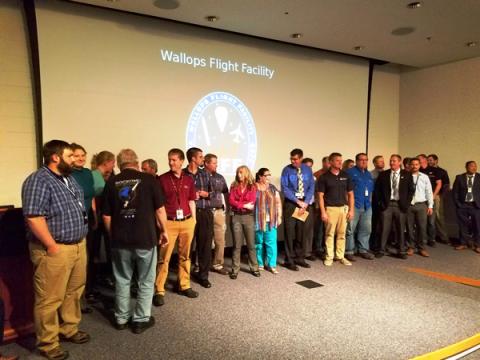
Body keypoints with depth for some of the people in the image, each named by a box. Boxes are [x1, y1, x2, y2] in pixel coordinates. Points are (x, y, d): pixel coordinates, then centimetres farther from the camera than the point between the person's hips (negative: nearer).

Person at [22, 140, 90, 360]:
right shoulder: (38, 181, -16)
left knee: (74, 292, 19)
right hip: (55, 250, -8)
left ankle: (69, 329, 35)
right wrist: (52, 246, -19)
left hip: (78, 245, 9)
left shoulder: (69, 178, 13)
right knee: (50, 299, 3)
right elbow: (33, 217, -22)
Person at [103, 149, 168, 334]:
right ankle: (141, 319, 16)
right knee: (145, 281, 11)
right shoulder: (149, 179, -7)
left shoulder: (111, 182, 0)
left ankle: (121, 319, 25)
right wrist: (164, 231, 6)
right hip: (145, 238, -3)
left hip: (120, 240, 3)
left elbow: (106, 216, 3)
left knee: (122, 280, 16)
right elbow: (160, 209, -7)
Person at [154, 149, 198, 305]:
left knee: (185, 255, 13)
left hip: (187, 221, 4)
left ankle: (184, 286, 25)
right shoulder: (162, 179, -3)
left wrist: (194, 219, 11)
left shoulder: (189, 180, 8)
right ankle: (159, 291, 4)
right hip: (169, 222, -4)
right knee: (164, 257, -2)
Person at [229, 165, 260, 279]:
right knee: (237, 245, 3)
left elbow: (252, 202, -7)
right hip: (236, 217, 1)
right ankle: (235, 269, 9)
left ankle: (254, 268, 16)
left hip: (249, 217, -1)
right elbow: (231, 201, -3)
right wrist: (244, 205, -12)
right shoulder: (234, 186, 8)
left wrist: (238, 204, -8)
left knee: (251, 244, 5)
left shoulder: (252, 187, 3)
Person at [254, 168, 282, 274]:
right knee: (259, 243, 7)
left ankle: (272, 265, 5)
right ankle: (260, 264, 19)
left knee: (271, 243, -1)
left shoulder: (272, 188, 9)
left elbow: (278, 203, 11)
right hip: (258, 221, -2)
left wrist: (279, 216, 5)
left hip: (271, 221, 2)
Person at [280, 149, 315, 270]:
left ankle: (299, 258, 21)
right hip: (291, 203, -3)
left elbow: (311, 187, 1)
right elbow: (285, 188, -10)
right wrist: (298, 201, -14)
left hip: (305, 204, 3)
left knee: (303, 232, 8)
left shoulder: (308, 170, 4)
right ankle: (289, 260, 8)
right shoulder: (287, 170, -4)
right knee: (290, 232, -1)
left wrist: (305, 203, -11)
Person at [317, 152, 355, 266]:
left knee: (342, 234, 8)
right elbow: (320, 196, -3)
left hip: (343, 208, 3)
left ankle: (341, 256, 18)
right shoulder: (324, 177, -2)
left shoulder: (345, 176, 7)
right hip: (330, 208, -3)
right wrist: (323, 212, -10)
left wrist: (351, 210, 3)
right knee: (329, 233, 2)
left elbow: (350, 194, 10)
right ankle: (329, 257, 11)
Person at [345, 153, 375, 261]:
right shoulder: (350, 172, -3)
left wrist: (369, 201, 13)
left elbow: (371, 189, 23)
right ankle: (349, 251, 3)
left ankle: (363, 250, 19)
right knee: (350, 229, -4)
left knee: (366, 229, 9)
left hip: (367, 206, 7)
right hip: (354, 205, -7)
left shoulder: (368, 174, 19)